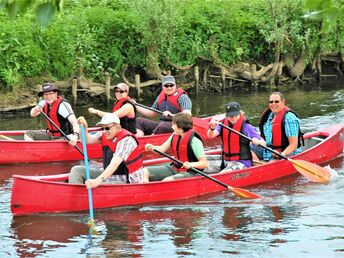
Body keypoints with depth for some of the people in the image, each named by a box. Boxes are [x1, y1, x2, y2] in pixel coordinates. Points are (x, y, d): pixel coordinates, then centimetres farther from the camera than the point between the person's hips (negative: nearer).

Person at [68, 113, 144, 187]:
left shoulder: (126, 140, -24)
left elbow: (114, 164, -35)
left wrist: (98, 180, -46)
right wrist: (84, 127, -24)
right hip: (110, 175, 9)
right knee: (76, 170, 2)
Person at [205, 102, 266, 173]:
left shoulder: (246, 126, -11)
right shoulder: (223, 124, 3)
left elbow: (263, 143, -14)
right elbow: (210, 136, -11)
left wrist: (257, 142, -37)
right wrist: (212, 128, -33)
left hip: (241, 163, -6)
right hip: (225, 160, 6)